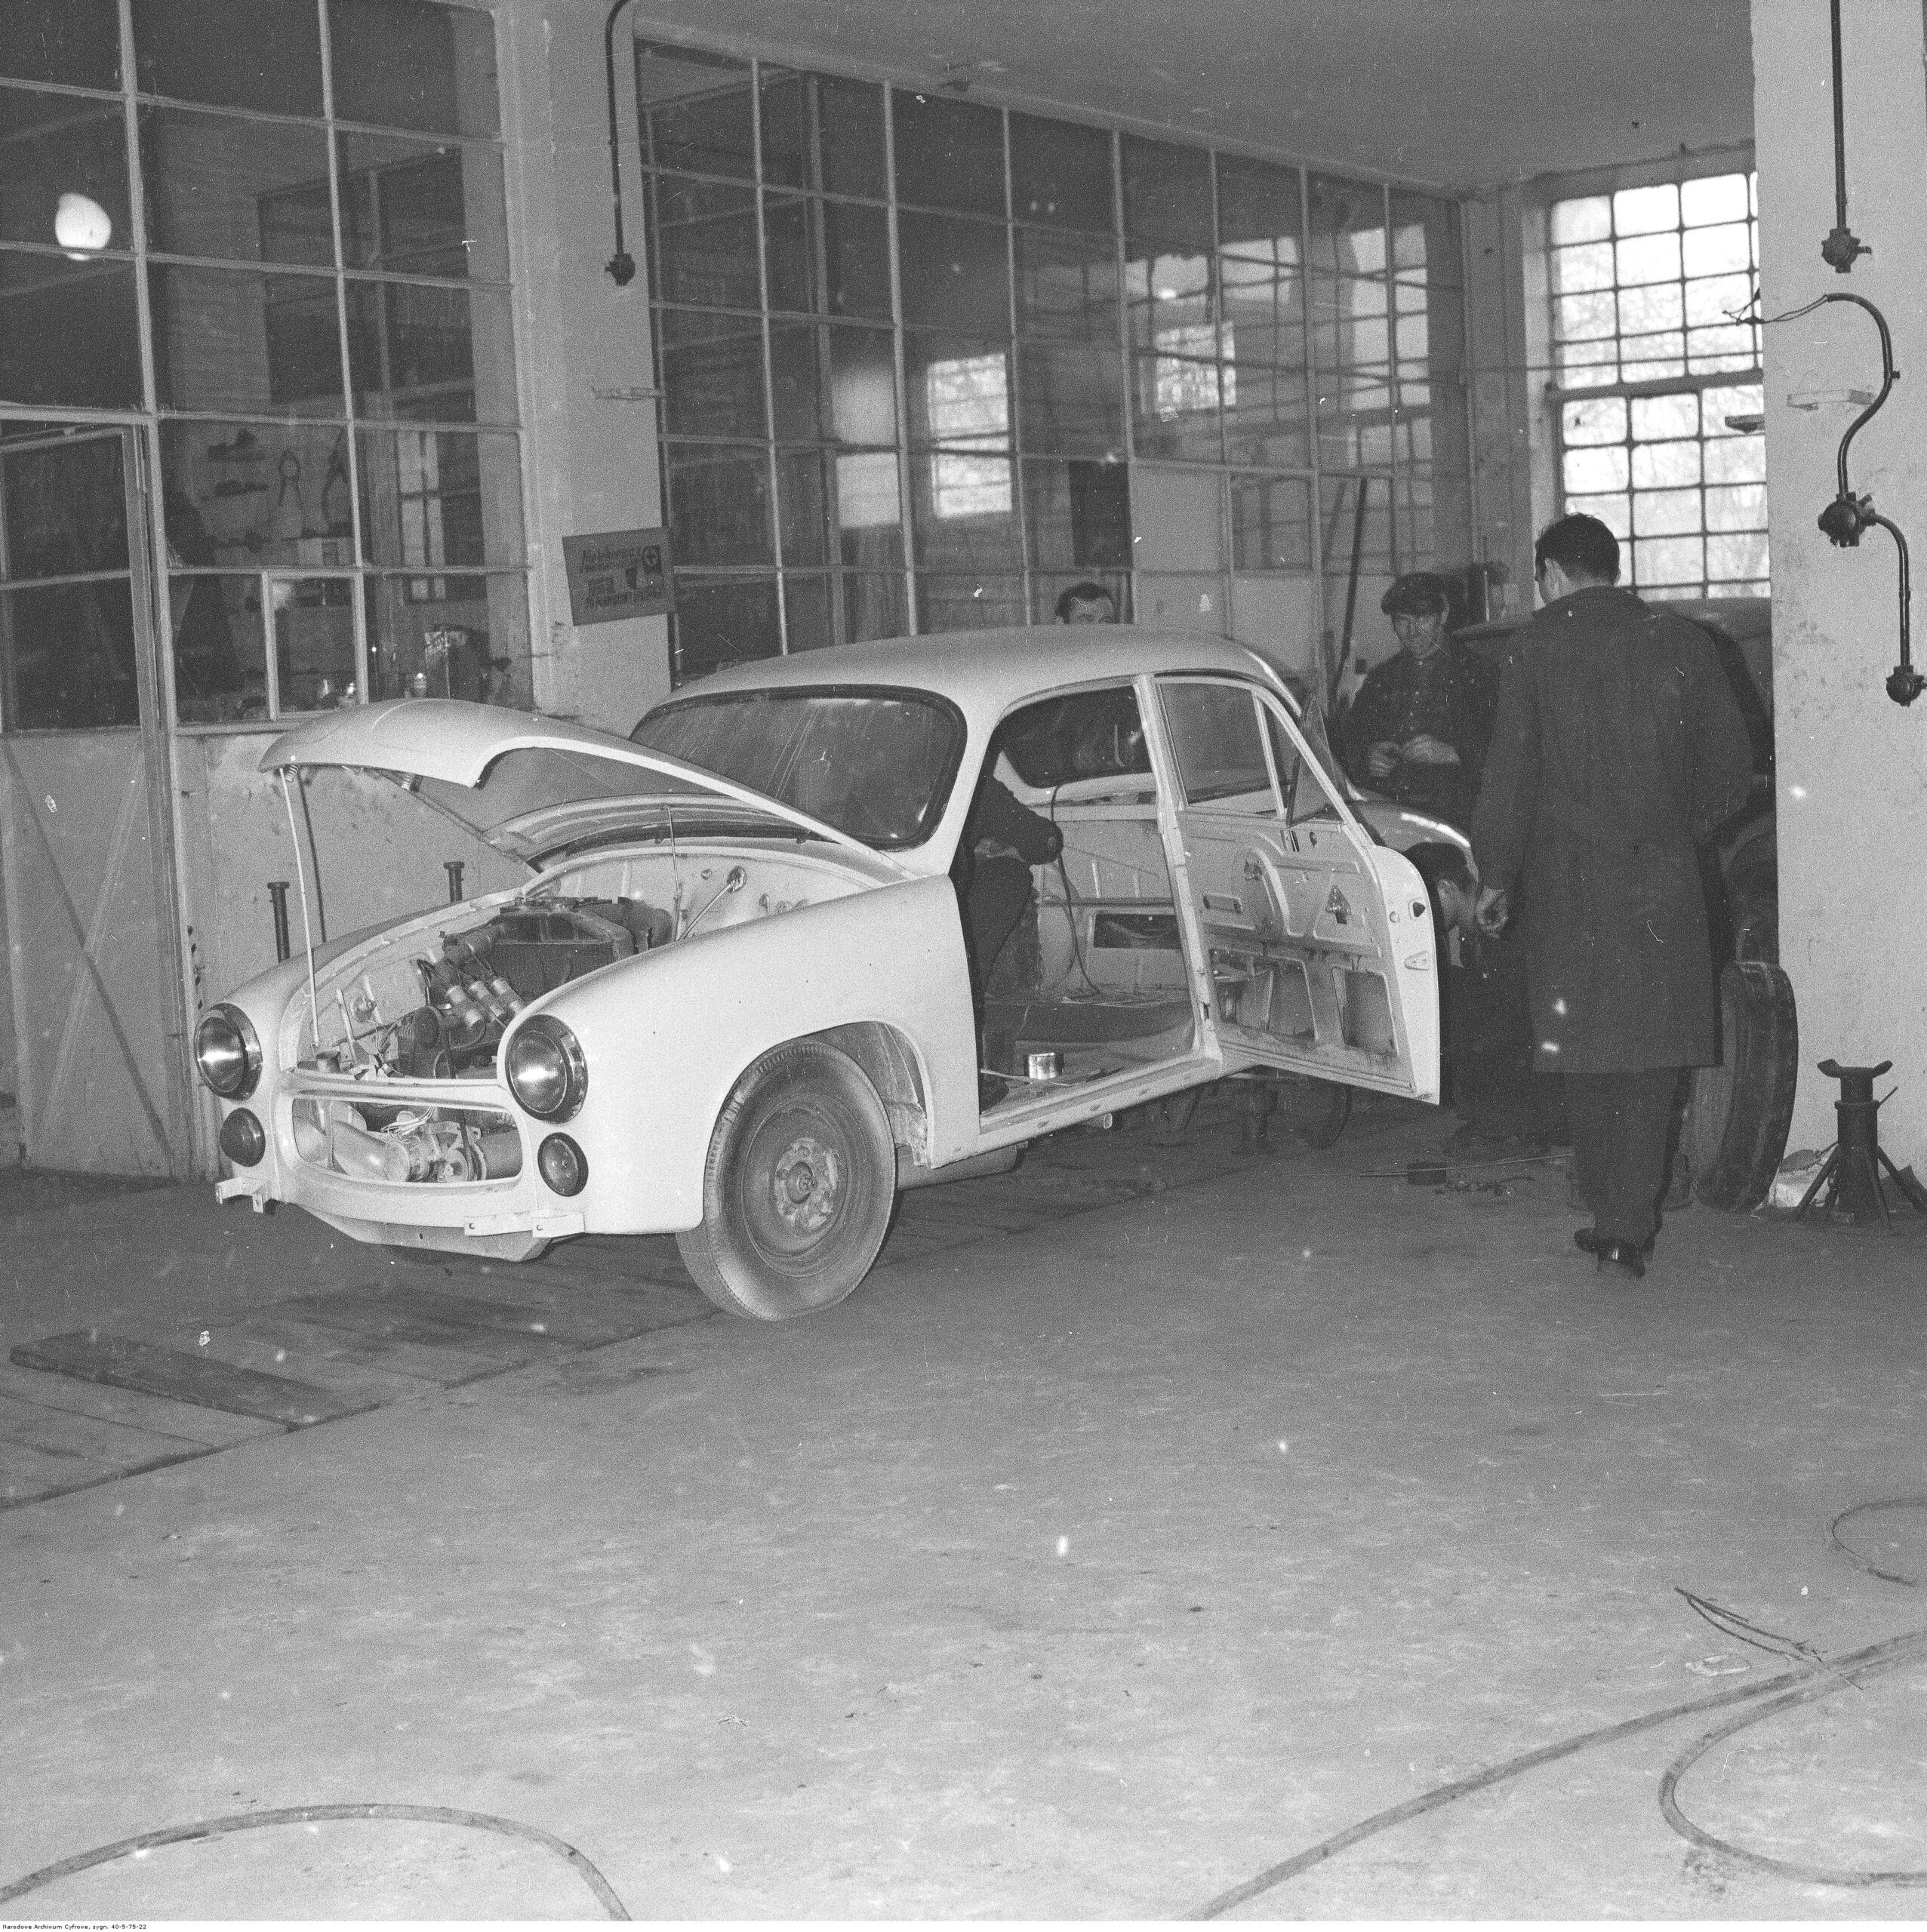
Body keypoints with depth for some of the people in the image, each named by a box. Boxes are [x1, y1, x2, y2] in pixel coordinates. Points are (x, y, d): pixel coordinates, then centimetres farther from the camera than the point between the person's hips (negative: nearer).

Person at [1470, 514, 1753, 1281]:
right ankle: (1629, 1228, 0)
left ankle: (1610, 1214, 17)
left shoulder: (1536, 647, -4)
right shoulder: (1681, 641, 3)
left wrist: (1495, 877, 2)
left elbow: (1509, 772, -5)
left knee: (1586, 1047, 11)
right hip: (1665, 883, 1)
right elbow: (1731, 764, 8)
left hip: (1566, 880, -1)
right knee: (1652, 1054, 5)